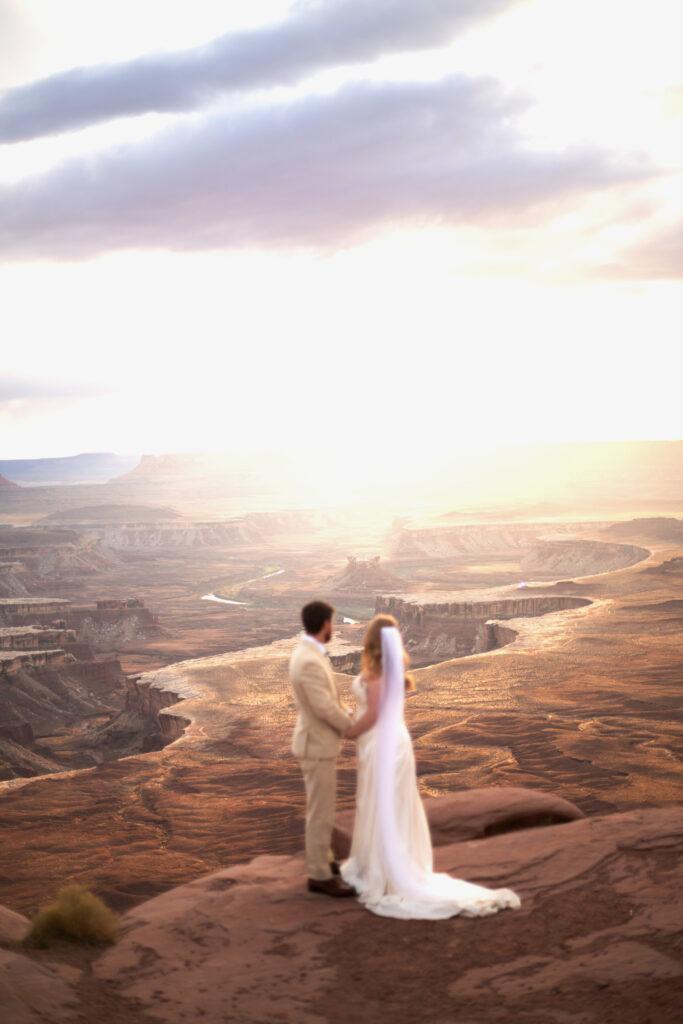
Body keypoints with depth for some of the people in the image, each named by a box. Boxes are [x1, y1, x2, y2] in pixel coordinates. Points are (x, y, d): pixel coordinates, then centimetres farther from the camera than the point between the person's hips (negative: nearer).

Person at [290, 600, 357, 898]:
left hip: (317, 740, 10)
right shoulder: (310, 662, -28)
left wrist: (346, 716, 8)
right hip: (317, 746, -10)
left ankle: (322, 861, 34)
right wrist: (352, 727, -10)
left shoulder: (306, 654, 6)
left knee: (323, 808, 21)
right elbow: (324, 709, -26)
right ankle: (320, 876, 9)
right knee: (321, 813, 0)